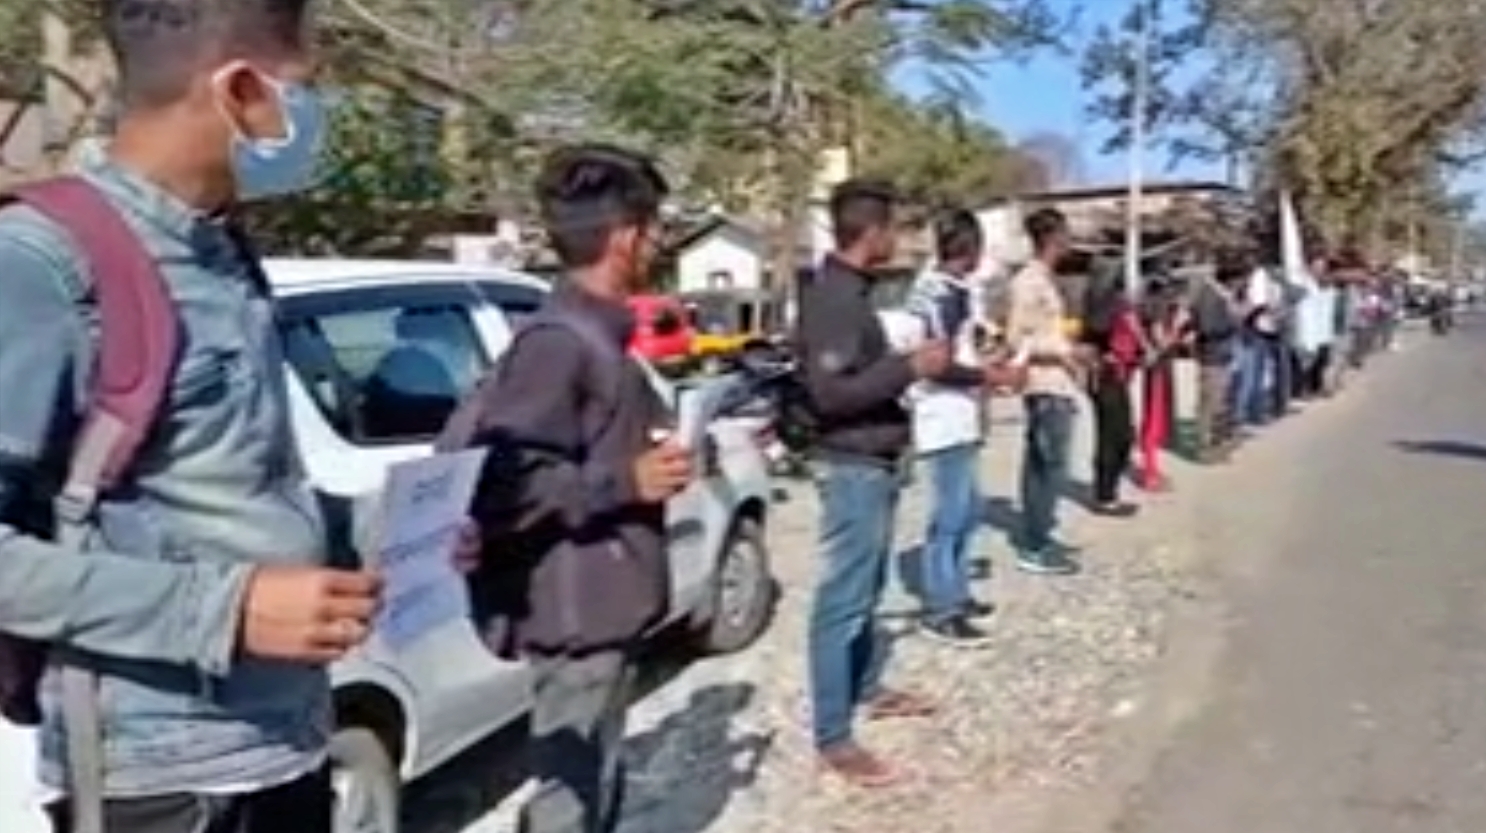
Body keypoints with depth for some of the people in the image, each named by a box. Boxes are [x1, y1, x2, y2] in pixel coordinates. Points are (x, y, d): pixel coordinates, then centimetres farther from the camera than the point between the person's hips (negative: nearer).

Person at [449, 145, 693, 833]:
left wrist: (650, 463, 8)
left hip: (603, 608, 10)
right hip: (577, 613, -10)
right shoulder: (560, 341, -20)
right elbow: (497, 480, -27)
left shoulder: (595, 336, 10)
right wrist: (628, 482, -22)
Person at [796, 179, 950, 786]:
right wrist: (911, 367, -22)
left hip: (875, 462, 10)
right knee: (843, 600, -5)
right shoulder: (833, 296, -20)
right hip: (854, 467, -10)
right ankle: (833, 739, 1)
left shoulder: (849, 289, 11)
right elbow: (831, 392, -27)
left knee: (867, 589, 21)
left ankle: (869, 689, 36)